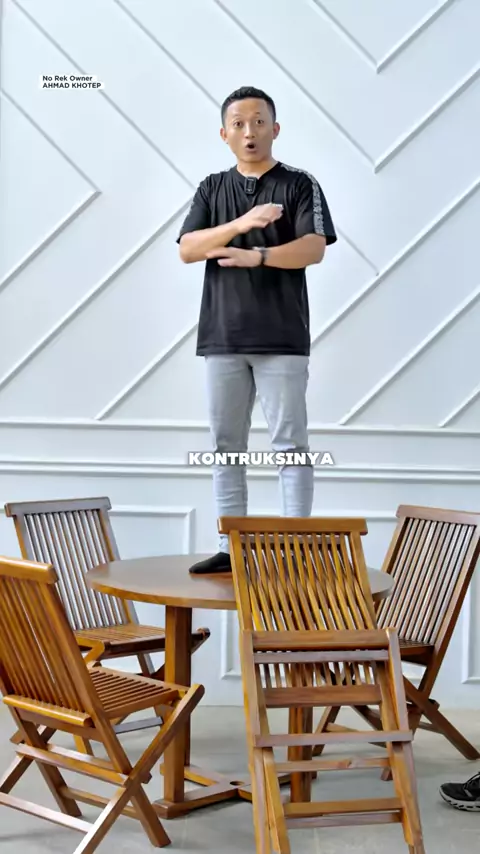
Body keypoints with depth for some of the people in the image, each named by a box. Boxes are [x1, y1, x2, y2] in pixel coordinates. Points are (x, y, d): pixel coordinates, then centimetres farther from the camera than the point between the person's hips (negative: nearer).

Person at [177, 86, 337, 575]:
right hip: (222, 337, 4)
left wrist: (257, 256, -23)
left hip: (282, 338, -4)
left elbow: (314, 248, -9)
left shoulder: (299, 185, 4)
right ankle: (230, 548, 14)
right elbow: (187, 250, 0)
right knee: (225, 446, 6)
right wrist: (241, 223, -14)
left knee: (289, 442, -4)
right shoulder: (212, 189, 14)